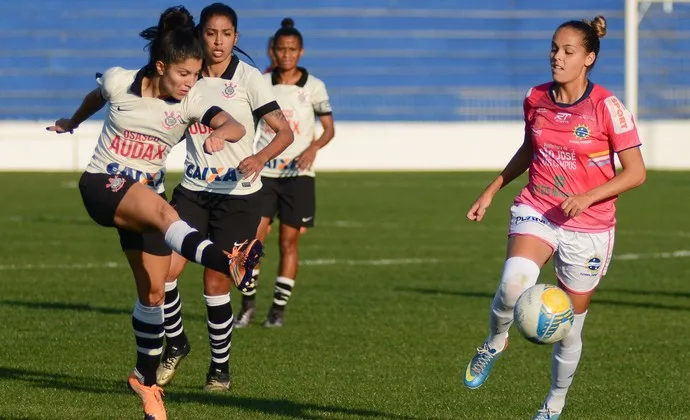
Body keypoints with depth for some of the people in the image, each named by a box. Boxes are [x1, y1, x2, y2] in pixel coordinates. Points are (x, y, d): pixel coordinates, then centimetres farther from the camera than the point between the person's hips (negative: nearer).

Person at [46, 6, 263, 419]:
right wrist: (72, 122, 37)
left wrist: (220, 134, -48)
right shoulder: (118, 82, -8)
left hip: (147, 194, 4)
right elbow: (96, 98, 17)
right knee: (162, 210, -36)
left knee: (153, 292, 1)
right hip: (102, 186, -4)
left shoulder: (190, 102, -7)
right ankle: (229, 264, -62)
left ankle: (147, 378, 22)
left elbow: (236, 126, -25)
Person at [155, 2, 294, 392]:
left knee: (216, 282, -2)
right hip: (194, 190, 4)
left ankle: (221, 368, 16)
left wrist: (260, 158, -30)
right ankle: (175, 344, 15)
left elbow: (285, 132, -11)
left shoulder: (248, 78, -8)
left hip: (238, 195, -4)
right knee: (164, 269, -11)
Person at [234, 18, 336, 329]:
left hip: (298, 174, -1)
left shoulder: (314, 87, 0)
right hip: (264, 172, 1)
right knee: (253, 236, -9)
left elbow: (329, 128, 3)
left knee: (289, 242, 1)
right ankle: (248, 303, 4)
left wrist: (314, 147, -16)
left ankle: (279, 309, 10)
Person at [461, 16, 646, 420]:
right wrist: (492, 190, 16)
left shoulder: (607, 107, -12)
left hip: (589, 228, -2)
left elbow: (636, 172, -11)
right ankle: (496, 342, -1)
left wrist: (587, 197, -24)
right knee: (515, 281, -31)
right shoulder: (536, 99, 1)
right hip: (536, 211, 2)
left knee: (569, 328, 8)